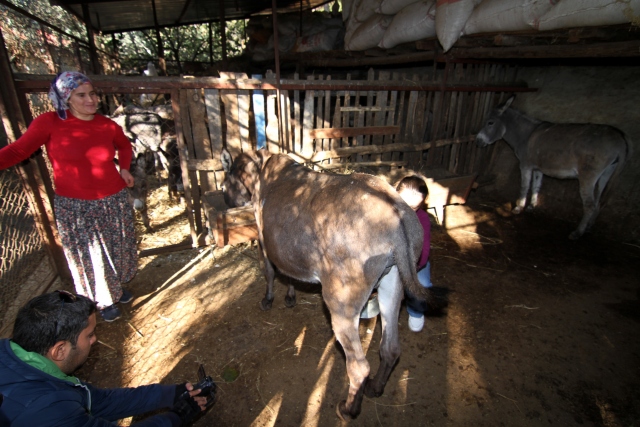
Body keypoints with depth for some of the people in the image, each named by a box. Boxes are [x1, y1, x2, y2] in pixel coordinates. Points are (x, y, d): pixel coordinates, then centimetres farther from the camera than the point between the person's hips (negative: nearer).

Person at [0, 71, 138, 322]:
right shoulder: (49, 123, -11)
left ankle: (117, 287, 47)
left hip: (114, 201, 3)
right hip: (75, 207, -3)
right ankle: (104, 301, 36)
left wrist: (124, 168, 4)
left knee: (117, 250, 20)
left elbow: (124, 145, 17)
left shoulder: (107, 125, -3)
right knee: (89, 258, 12)